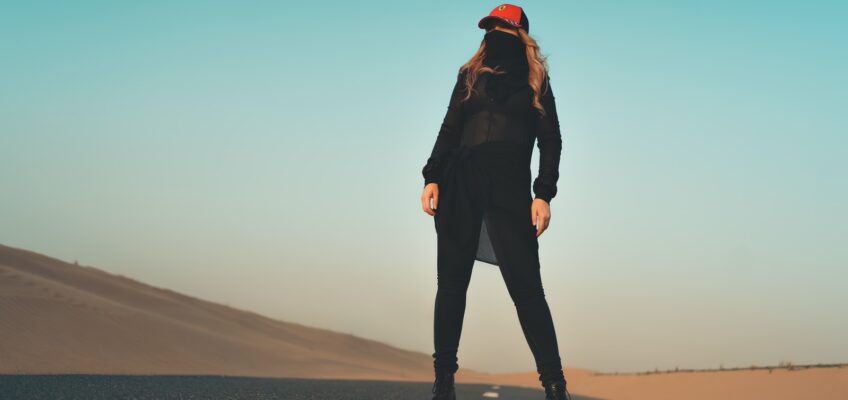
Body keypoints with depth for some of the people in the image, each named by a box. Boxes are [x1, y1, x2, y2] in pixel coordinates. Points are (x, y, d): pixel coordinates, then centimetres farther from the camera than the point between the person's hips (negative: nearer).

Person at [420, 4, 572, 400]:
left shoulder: (535, 81, 12)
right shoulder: (469, 75, 18)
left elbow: (550, 141, 5)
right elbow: (449, 131, 15)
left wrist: (543, 195, -7)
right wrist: (432, 178, 2)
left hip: (510, 188, -3)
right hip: (459, 184, 3)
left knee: (526, 286, -10)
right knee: (451, 282, 1)